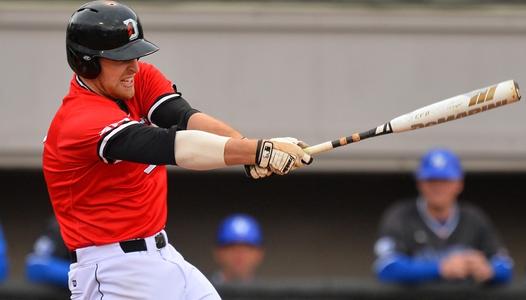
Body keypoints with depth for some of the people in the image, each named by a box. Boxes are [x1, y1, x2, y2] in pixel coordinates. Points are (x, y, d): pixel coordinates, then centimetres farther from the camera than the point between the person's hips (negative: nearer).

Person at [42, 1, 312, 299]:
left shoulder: (141, 79, 2)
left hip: (162, 254, 9)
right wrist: (259, 151, -43)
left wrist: (244, 144, -35)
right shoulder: (81, 121, -24)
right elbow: (172, 147, -34)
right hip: (115, 272, -9)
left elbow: (183, 117, -15)